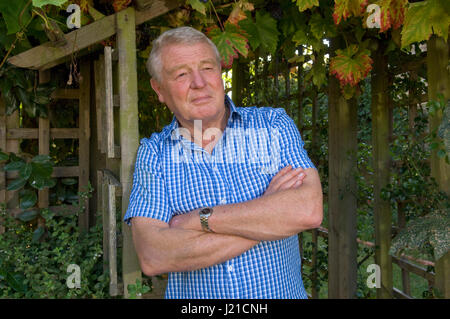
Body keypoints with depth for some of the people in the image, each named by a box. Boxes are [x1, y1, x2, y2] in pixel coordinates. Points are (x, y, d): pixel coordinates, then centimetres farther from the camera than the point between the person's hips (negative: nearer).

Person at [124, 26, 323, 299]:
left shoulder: (273, 125, -1)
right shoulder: (153, 154, -2)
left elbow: (309, 210, -15)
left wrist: (201, 218, -16)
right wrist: (268, 214, -16)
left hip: (282, 292, 0)